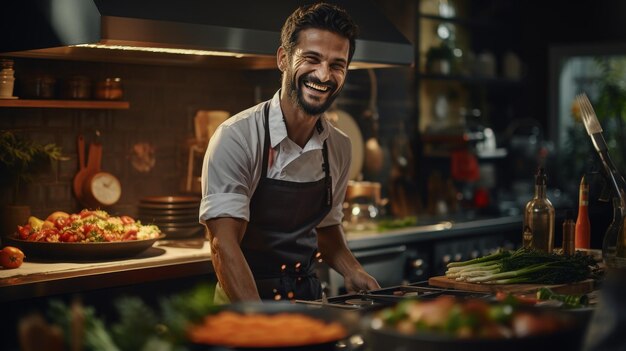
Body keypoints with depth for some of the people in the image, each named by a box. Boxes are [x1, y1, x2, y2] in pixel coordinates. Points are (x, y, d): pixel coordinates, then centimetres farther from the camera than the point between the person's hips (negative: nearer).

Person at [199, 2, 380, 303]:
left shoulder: (339, 147, 6)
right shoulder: (236, 137, -14)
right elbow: (224, 244, -19)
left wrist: (352, 271, 2)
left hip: (309, 299, 5)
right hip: (243, 306, -4)